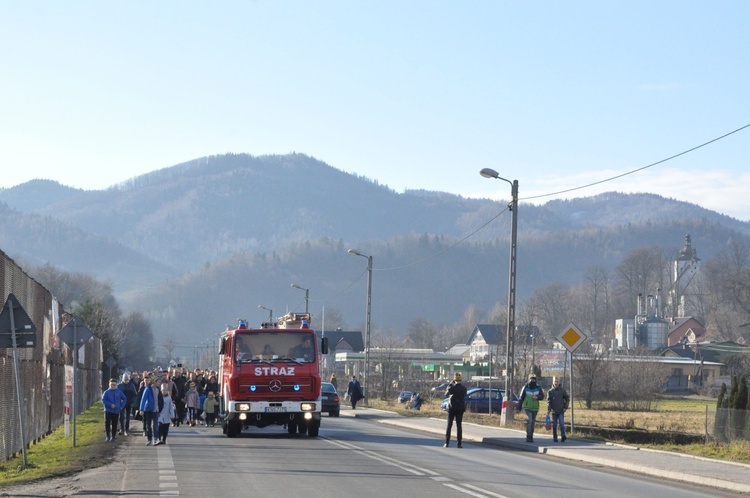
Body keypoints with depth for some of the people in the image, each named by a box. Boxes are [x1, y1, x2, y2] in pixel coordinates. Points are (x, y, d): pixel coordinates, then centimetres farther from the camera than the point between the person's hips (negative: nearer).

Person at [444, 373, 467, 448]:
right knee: (459, 425, 6)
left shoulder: (452, 388, -14)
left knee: (449, 425, 6)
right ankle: (459, 443, 1)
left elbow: (446, 395, 1)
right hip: (460, 408, 2)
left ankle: (447, 443, 4)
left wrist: (450, 385, 4)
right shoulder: (464, 388, -5)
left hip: (452, 408, -2)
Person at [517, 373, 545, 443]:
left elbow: (542, 396, -6)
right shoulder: (525, 388, -7)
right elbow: (521, 398, -2)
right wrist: (519, 408, -2)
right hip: (527, 407, -3)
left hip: (535, 408, 3)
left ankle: (531, 437, 20)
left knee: (532, 422, 10)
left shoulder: (538, 387, -1)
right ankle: (528, 437, -17)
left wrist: (537, 397, -28)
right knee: (529, 421, -18)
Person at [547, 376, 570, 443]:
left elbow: (567, 399, 8)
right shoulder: (550, 391, 4)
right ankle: (555, 438, 11)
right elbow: (549, 401, 1)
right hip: (554, 412, 1)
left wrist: (565, 407, -2)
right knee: (554, 425, 4)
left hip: (561, 411, -1)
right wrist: (548, 409, -13)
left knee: (561, 423, -16)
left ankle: (563, 436, -21)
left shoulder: (563, 390, 3)